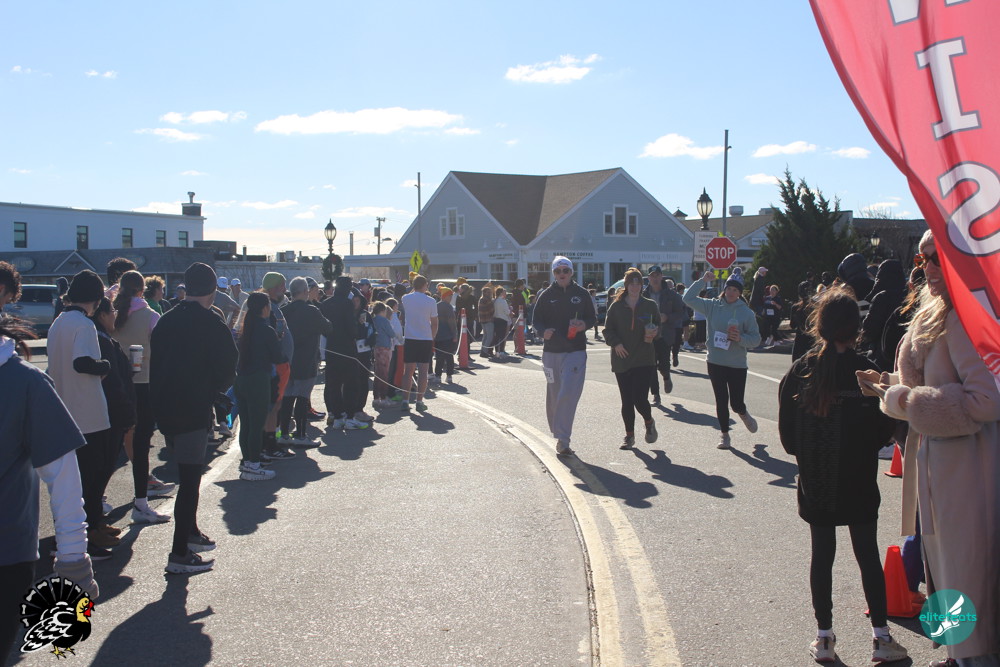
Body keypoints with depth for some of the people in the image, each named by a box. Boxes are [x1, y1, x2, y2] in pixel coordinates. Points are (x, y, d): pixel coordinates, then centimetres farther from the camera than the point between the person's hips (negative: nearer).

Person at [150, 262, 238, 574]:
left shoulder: (165, 321, 8)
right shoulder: (210, 322, -12)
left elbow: (155, 363, 9)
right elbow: (228, 368, -12)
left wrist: (161, 402, 12)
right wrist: (214, 391, 8)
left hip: (165, 410, 7)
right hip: (194, 411, -7)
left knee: (188, 475, 22)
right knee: (190, 480, -3)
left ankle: (190, 533, 35)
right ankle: (180, 554, -1)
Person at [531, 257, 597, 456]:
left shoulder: (581, 294, 5)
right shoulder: (546, 295, 5)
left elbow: (593, 318, 13)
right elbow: (536, 320, 8)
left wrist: (584, 324, -10)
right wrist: (543, 331, -13)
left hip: (576, 351, -2)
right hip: (551, 351, 2)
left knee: (569, 394, -14)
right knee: (554, 395, 7)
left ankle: (562, 438, -13)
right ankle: (559, 434, 25)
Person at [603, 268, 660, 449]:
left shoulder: (650, 305, 5)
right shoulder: (616, 307, 4)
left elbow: (659, 326, 13)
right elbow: (608, 330, 6)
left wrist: (653, 334, -9)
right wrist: (616, 343, -12)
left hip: (643, 359, -1)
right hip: (622, 360, 1)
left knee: (640, 399, -10)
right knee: (627, 401, 4)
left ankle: (649, 422, 21)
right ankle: (629, 435, 18)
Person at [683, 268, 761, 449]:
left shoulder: (747, 313, -3)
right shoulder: (712, 306, 2)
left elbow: (756, 339, 0)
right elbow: (688, 298, -1)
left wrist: (741, 338, -19)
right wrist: (703, 281, -8)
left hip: (737, 365, -1)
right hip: (715, 363, 1)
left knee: (736, 403, 1)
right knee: (721, 400, 6)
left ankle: (743, 414, 37)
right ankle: (725, 434, 22)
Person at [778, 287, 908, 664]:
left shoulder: (798, 372, -8)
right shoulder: (868, 372, -13)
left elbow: (787, 435, -4)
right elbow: (884, 431, -5)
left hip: (815, 484, 1)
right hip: (859, 483, -1)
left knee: (822, 555, 10)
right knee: (868, 555, 10)